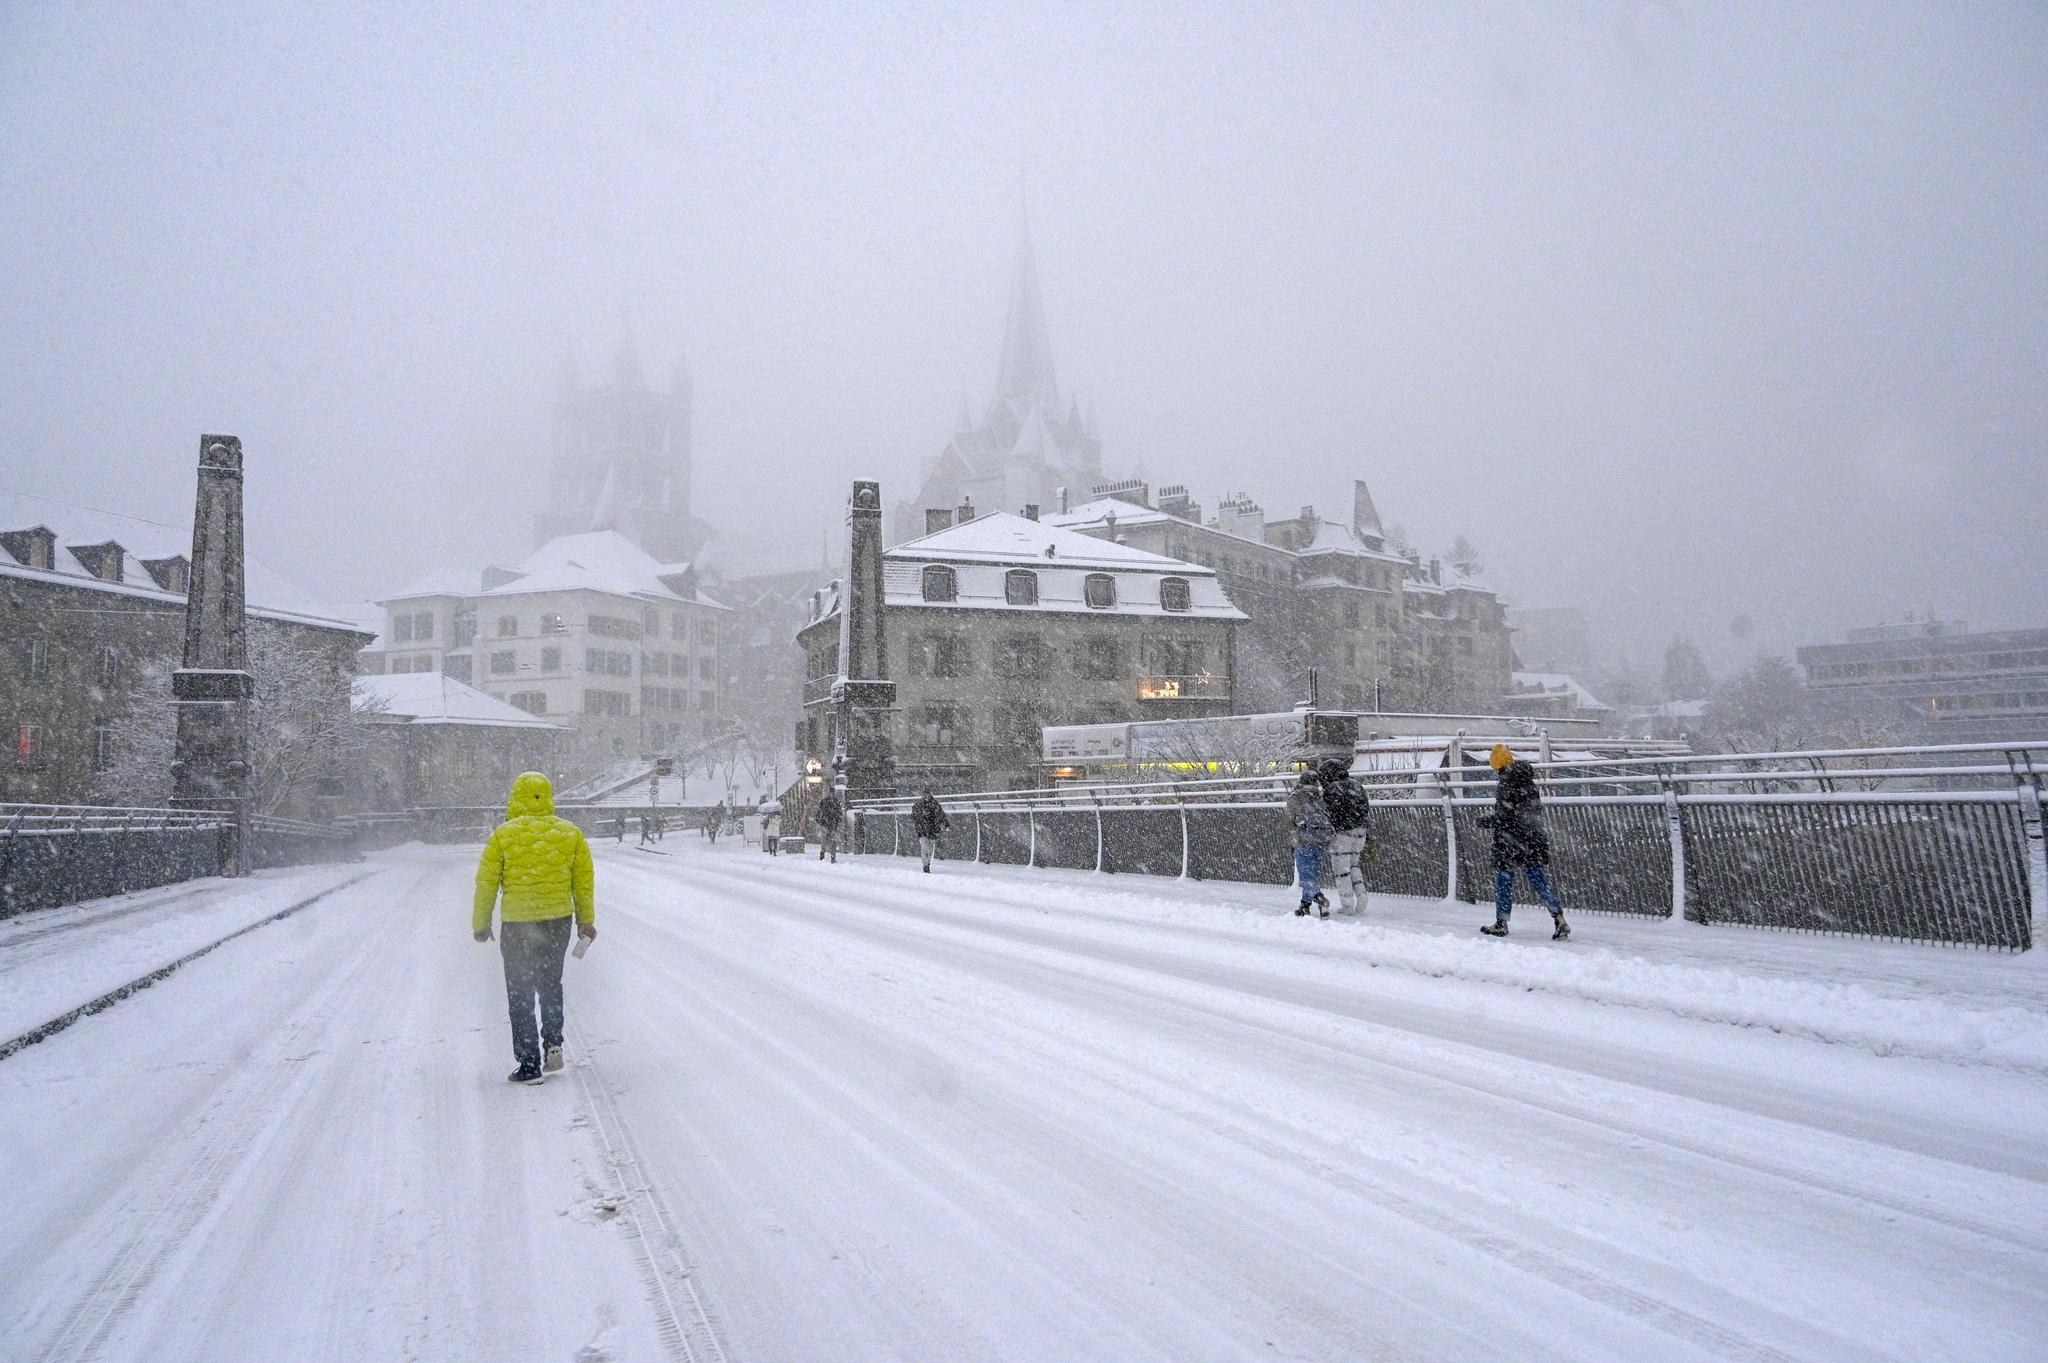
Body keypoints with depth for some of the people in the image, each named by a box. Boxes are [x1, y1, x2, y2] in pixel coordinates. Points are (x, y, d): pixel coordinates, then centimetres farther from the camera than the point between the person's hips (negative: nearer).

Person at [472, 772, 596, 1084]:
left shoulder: (503, 835, -7)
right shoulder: (570, 833, 0)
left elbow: (486, 883, -3)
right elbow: (584, 881, 5)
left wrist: (481, 924, 9)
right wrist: (586, 921, 16)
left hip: (516, 926, -3)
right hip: (558, 921, 3)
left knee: (520, 995, 7)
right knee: (550, 984, 24)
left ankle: (530, 1065, 7)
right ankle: (553, 1043, 13)